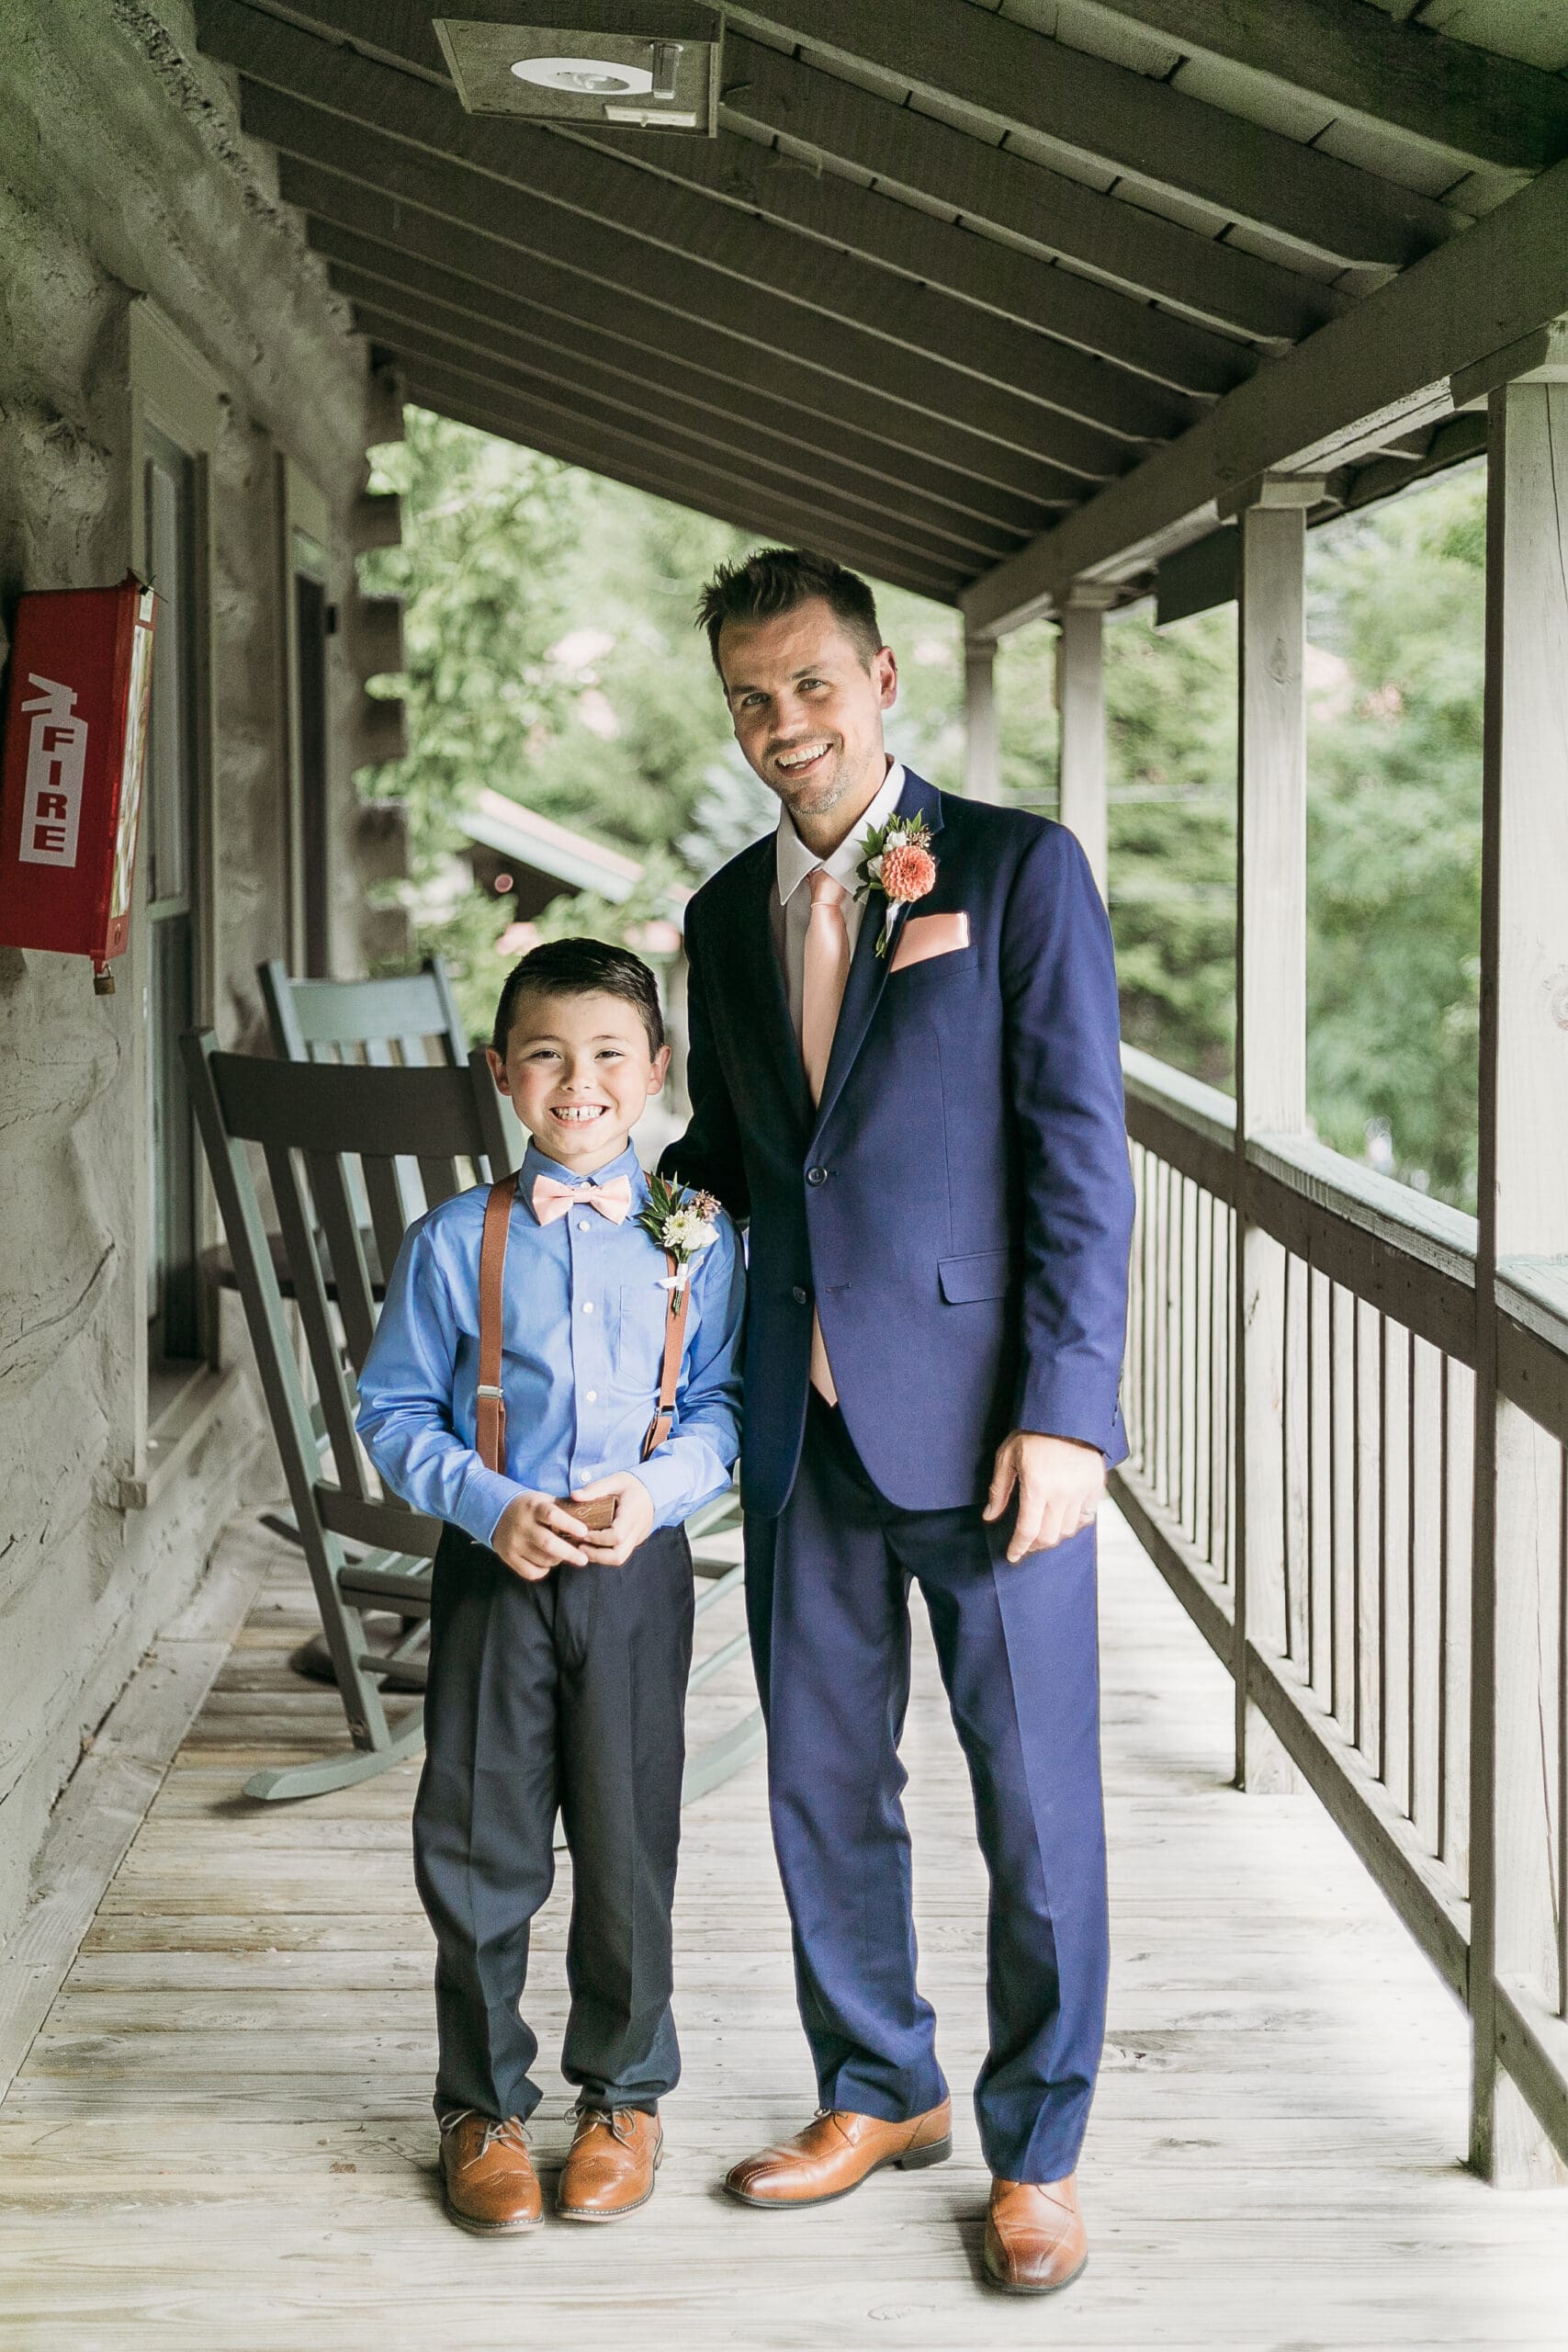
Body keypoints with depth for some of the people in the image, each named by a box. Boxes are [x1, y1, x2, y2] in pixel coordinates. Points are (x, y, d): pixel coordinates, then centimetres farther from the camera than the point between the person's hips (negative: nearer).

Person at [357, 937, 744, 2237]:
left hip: (639, 1568, 0)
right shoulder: (455, 1241, -2)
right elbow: (395, 1411, 1)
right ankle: (483, 2106, 22)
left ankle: (625, 2093, 27)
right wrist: (490, 1507, -13)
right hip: (494, 1569, 0)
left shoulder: (697, 1237, -1)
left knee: (629, 1843, 8)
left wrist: (657, 1487, -17)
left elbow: (723, 1402, 2)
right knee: (478, 1847, 5)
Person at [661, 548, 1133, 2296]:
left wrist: (1064, 1414, -15)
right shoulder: (728, 915, 12)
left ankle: (1035, 2152, 21)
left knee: (1035, 1801, 4)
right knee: (820, 1784, 15)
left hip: (981, 1416, -5)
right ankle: (878, 2092, 34)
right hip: (803, 1419, 5)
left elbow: (1080, 1156, -9)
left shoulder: (1019, 871, -5)